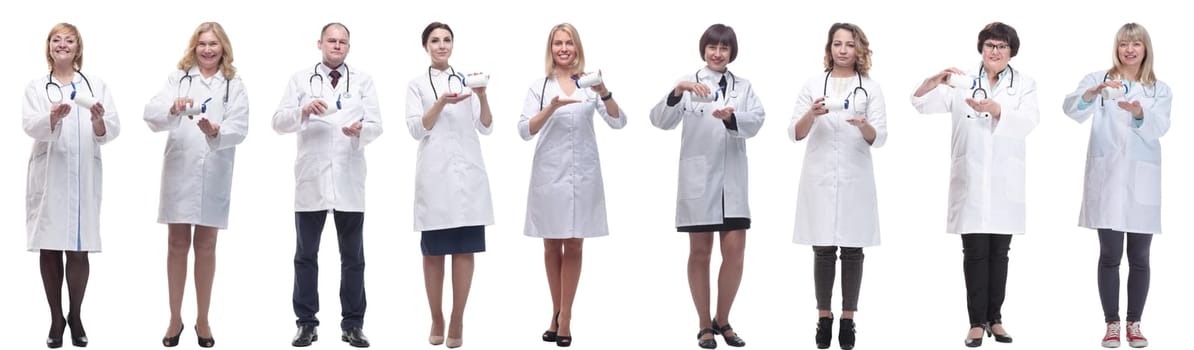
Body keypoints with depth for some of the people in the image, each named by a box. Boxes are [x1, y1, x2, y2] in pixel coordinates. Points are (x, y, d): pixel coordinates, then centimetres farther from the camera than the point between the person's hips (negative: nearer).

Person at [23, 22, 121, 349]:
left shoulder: (97, 86, 10)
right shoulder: (36, 87, 7)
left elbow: (112, 131, 0)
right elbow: (30, 126, -10)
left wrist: (99, 121, -23)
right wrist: (54, 117, -30)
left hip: (84, 176, 0)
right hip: (48, 175, 0)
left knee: (78, 249, 1)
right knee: (50, 248, 3)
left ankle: (76, 316, 16)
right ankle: (56, 318, 13)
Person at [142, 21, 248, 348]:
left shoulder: (234, 85, 5)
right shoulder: (178, 78, 7)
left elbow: (239, 128, -7)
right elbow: (151, 113, -7)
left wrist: (216, 132, -28)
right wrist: (173, 109, -29)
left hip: (214, 174, 0)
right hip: (179, 170, 0)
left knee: (205, 246, 8)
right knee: (178, 245, 5)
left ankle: (202, 320, 16)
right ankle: (175, 318, 14)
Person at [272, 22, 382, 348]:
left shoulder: (363, 80, 8)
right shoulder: (301, 79, 7)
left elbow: (376, 125, 0)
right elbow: (279, 122, -2)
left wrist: (361, 130, -22)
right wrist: (304, 110, -21)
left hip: (349, 179, 0)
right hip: (311, 178, 0)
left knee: (353, 256, 3)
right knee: (306, 254, 4)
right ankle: (307, 323, 10)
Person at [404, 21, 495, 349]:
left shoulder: (467, 79, 11)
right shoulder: (417, 85, 7)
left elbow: (486, 128, 6)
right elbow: (416, 129, -4)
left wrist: (483, 97, -12)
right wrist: (442, 102, -18)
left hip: (468, 172, 1)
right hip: (435, 173, -1)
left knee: (465, 249, -1)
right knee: (433, 251, 2)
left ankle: (457, 321, 3)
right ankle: (436, 320, 10)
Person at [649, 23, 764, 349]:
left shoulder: (744, 87, 10)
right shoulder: (689, 83, 1)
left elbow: (755, 122, -7)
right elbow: (661, 120, -11)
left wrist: (730, 117, -28)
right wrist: (677, 92, -29)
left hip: (732, 179, 2)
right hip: (698, 177, -2)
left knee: (735, 251, 0)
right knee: (700, 252, 5)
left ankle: (722, 320, 16)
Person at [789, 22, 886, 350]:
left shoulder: (871, 88, 4)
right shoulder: (814, 84, 5)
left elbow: (879, 138, -4)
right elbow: (795, 134, 0)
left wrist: (864, 125, -27)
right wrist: (812, 114, -21)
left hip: (855, 180, 0)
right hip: (820, 179, 0)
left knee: (852, 250, 2)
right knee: (823, 250, 1)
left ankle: (848, 320, 8)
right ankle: (823, 318, 9)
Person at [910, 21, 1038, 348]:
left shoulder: (1024, 85, 6)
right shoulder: (963, 83, 6)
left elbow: (1028, 121, -12)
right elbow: (921, 103, -2)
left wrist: (995, 109, -29)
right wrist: (935, 81, -22)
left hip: (1005, 183, 1)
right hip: (970, 182, -1)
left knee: (999, 253, 7)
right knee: (975, 252, -2)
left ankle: (995, 318, 15)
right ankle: (977, 322, 1)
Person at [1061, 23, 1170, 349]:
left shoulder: (1159, 90, 9)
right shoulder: (1099, 79, 5)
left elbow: (1158, 128, -7)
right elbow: (1072, 108, -11)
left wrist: (1139, 113, -28)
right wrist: (1094, 92, -31)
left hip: (1142, 181, 1)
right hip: (1106, 178, -1)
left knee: (1139, 257, 5)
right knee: (1110, 255, 0)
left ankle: (1134, 323, 15)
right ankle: (1111, 323, 8)